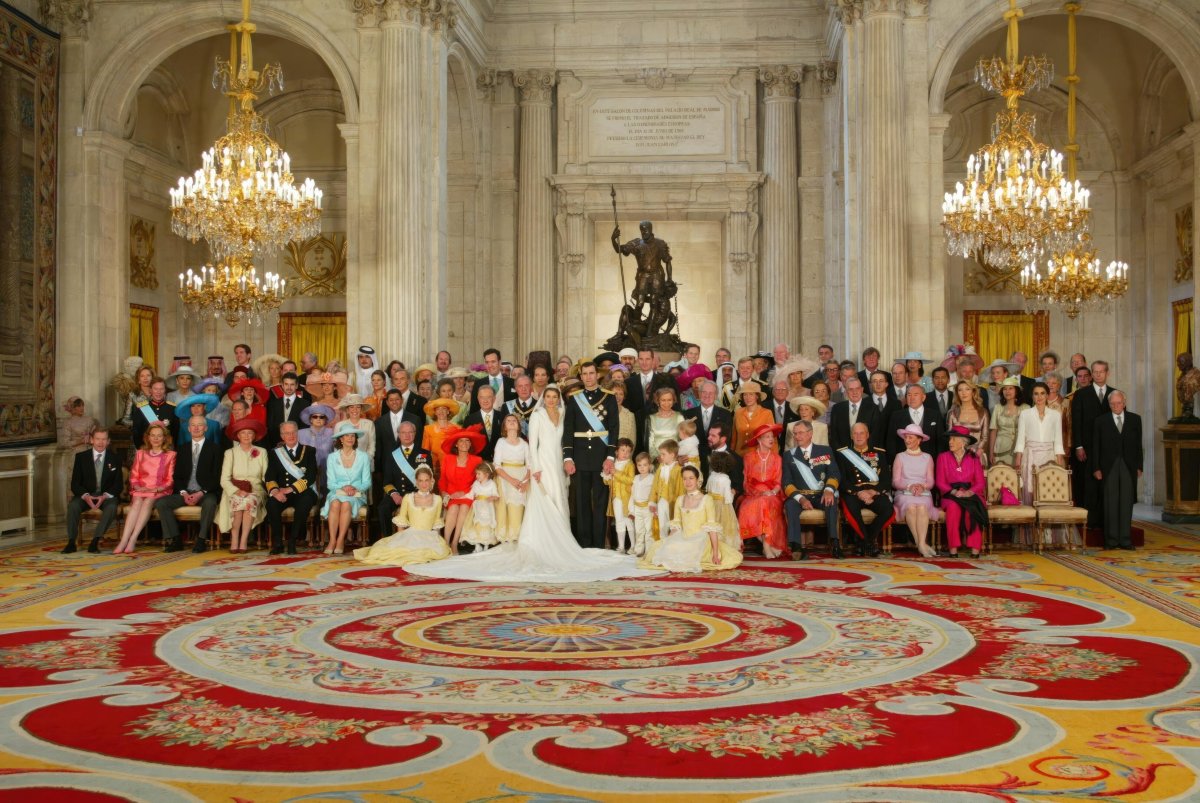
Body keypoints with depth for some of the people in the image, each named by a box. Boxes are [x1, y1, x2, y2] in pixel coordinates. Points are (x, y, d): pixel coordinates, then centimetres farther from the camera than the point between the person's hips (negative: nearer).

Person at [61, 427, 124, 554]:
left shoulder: (115, 457, 5)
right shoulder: (81, 457, 6)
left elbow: (119, 484, 1)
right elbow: (75, 483, 1)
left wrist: (105, 496, -19)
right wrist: (85, 496, -20)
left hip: (107, 496, -1)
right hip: (86, 495, 1)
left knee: (112, 506, -34)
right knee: (73, 505, -30)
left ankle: (95, 541, -35)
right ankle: (71, 542, -25)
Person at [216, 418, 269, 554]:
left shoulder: (262, 452, 12)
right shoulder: (230, 453, 9)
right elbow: (224, 480, 0)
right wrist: (237, 491, -17)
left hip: (255, 492, 0)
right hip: (235, 492, 0)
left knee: (250, 501, -35)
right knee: (238, 501, -35)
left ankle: (243, 542, -34)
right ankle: (234, 541, -29)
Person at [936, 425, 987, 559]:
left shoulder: (973, 459, 12)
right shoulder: (943, 457, 10)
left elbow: (980, 483, 4)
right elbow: (940, 482, 3)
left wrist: (969, 492, -15)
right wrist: (954, 492, -14)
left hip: (970, 494, 1)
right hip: (951, 496, 0)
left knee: (972, 509, -34)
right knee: (953, 507, -35)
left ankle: (975, 548, -35)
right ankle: (953, 548, -36)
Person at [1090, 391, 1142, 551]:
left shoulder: (1135, 419, 9)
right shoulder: (1101, 422, 4)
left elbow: (1138, 444, 8)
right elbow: (1095, 447, 3)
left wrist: (1139, 466, 4)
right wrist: (1096, 468, -3)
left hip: (1129, 467, 1)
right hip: (1109, 467, -1)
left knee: (1126, 503, 3)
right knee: (1111, 504, -1)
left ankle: (1125, 539, 7)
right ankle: (1111, 539, 3)